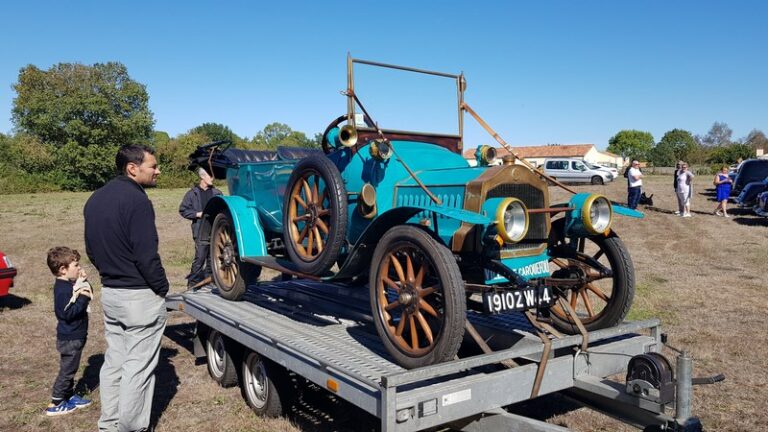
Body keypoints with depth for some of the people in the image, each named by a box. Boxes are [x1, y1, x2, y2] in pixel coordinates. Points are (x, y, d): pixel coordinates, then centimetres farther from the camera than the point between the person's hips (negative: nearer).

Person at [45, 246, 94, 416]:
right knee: (67, 370, 1)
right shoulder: (63, 290, -24)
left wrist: (84, 283, -8)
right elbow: (69, 313, -29)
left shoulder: (68, 284, 6)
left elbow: (88, 293, 8)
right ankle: (55, 404, 12)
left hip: (74, 337, 10)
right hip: (70, 339, -10)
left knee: (70, 369, 20)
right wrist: (83, 298, -28)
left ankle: (69, 396, 32)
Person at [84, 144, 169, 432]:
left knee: (114, 361, 18)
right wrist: (162, 288, -10)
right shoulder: (136, 199, -19)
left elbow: (91, 249, 15)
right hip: (140, 296, -9)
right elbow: (146, 255, -22)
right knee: (138, 367, 3)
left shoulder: (95, 199, 9)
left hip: (109, 293, 9)